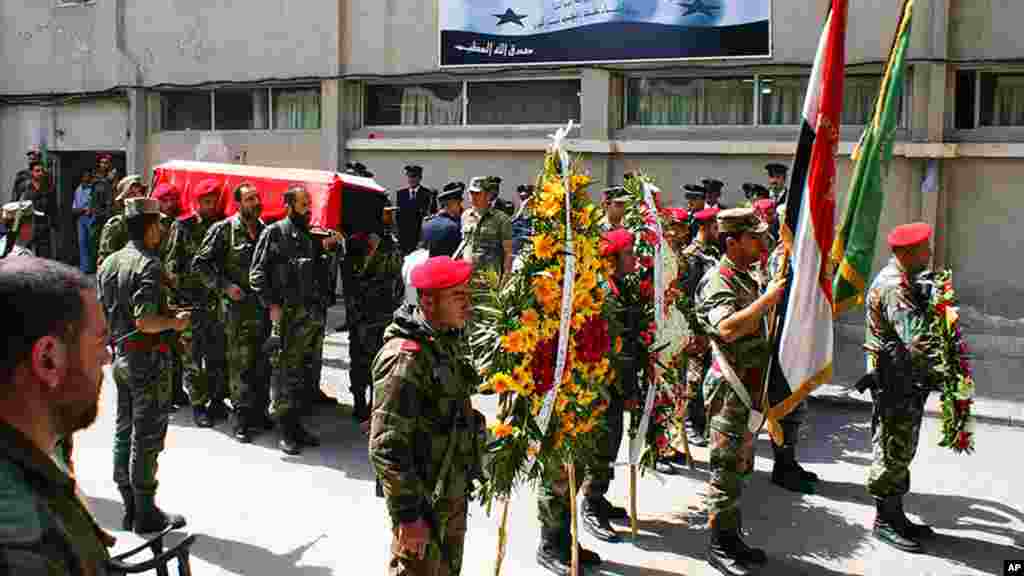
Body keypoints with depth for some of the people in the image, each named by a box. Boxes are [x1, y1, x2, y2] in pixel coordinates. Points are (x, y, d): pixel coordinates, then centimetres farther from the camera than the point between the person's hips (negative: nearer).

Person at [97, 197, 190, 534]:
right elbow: (145, 320, -25)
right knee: (147, 437, 0)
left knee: (124, 431, 15)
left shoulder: (109, 263, 10)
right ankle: (146, 514, 8)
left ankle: (129, 507, 25)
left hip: (120, 356, 9)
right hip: (148, 358, -9)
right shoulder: (148, 264, -17)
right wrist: (175, 322, -9)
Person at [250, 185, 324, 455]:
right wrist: (272, 304, -13)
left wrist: (318, 307, 11)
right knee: (283, 371, -2)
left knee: (301, 371, 11)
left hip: (309, 313, 6)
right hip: (285, 312, -6)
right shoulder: (274, 232, -3)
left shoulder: (309, 236, 15)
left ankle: (296, 423, 21)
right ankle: (284, 430, 5)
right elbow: (257, 273, -7)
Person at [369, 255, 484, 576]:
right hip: (423, 499, -9)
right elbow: (386, 448, -26)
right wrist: (408, 514, -22)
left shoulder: (448, 339, 5)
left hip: (453, 491, 9)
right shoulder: (405, 358, -24)